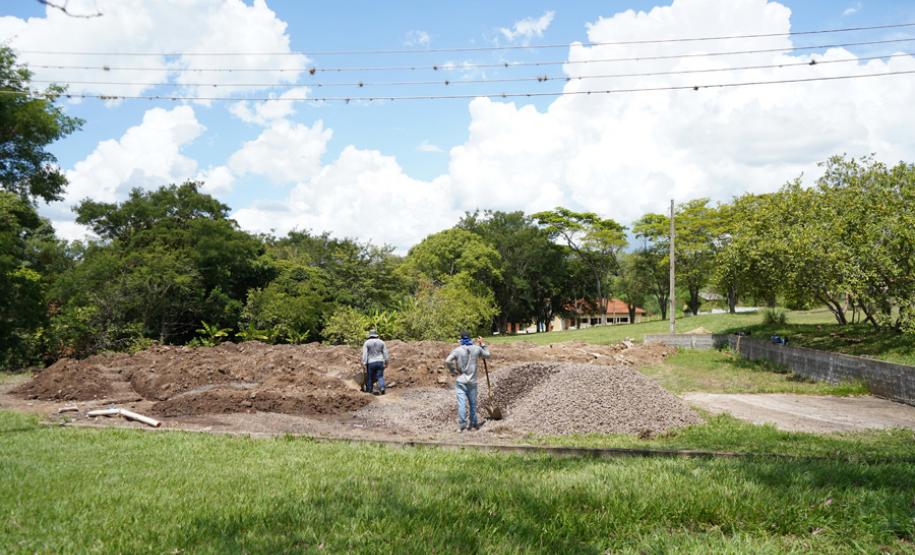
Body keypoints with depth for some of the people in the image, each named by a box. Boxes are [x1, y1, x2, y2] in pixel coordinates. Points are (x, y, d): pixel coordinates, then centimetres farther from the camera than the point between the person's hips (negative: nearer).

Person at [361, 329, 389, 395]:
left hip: (370, 363, -2)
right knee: (380, 376, 1)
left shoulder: (366, 343, 0)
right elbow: (385, 353, 7)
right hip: (380, 362, 2)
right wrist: (386, 363, 12)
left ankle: (369, 390, 17)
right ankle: (382, 388, -20)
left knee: (369, 377, 9)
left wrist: (364, 364, -8)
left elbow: (364, 354, -7)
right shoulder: (381, 342, 7)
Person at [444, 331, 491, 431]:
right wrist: (482, 344, 23)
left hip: (460, 381, -2)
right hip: (472, 381, 3)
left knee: (462, 403, -4)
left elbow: (447, 361, -19)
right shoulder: (477, 349, 0)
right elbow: (487, 355, 16)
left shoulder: (457, 350, -8)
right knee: (473, 403, 14)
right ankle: (473, 424, 24)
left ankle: (462, 425, -9)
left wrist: (453, 371, -5)